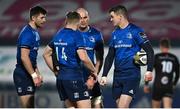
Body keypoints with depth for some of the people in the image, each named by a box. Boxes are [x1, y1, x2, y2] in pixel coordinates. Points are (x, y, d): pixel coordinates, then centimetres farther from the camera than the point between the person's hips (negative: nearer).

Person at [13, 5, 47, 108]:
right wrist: (34, 75, -22)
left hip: (29, 74, 10)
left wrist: (37, 73, 19)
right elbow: (24, 57, -23)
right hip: (23, 74, -10)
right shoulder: (27, 33, -17)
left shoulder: (35, 32, 14)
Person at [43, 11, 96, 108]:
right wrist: (93, 71, -4)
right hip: (74, 77, -8)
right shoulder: (76, 35, -10)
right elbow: (83, 58, -19)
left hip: (60, 78, 8)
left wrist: (55, 71, 23)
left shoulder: (58, 35, 12)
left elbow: (46, 54, 21)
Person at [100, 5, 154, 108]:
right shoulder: (115, 33, 14)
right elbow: (110, 56, 18)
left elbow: (150, 51, -7)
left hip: (132, 75, -7)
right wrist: (104, 75, 12)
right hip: (117, 75, 7)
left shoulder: (135, 31, -6)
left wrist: (149, 70, -17)